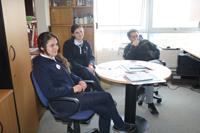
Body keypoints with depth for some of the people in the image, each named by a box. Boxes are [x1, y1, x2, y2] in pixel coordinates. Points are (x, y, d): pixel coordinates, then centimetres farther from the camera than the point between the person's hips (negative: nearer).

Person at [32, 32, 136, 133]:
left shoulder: (55, 58, 11)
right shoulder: (40, 66, -15)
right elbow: (49, 93, -22)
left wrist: (79, 81, 1)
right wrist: (73, 89, -16)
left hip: (71, 94, 8)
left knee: (105, 111, -7)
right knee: (106, 97, -11)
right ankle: (120, 124, 15)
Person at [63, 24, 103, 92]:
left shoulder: (86, 43, 15)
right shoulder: (68, 44, -1)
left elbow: (91, 56, 12)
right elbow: (69, 61, -8)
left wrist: (91, 65, -13)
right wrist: (84, 68, -18)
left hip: (86, 68, 5)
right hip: (74, 69, -4)